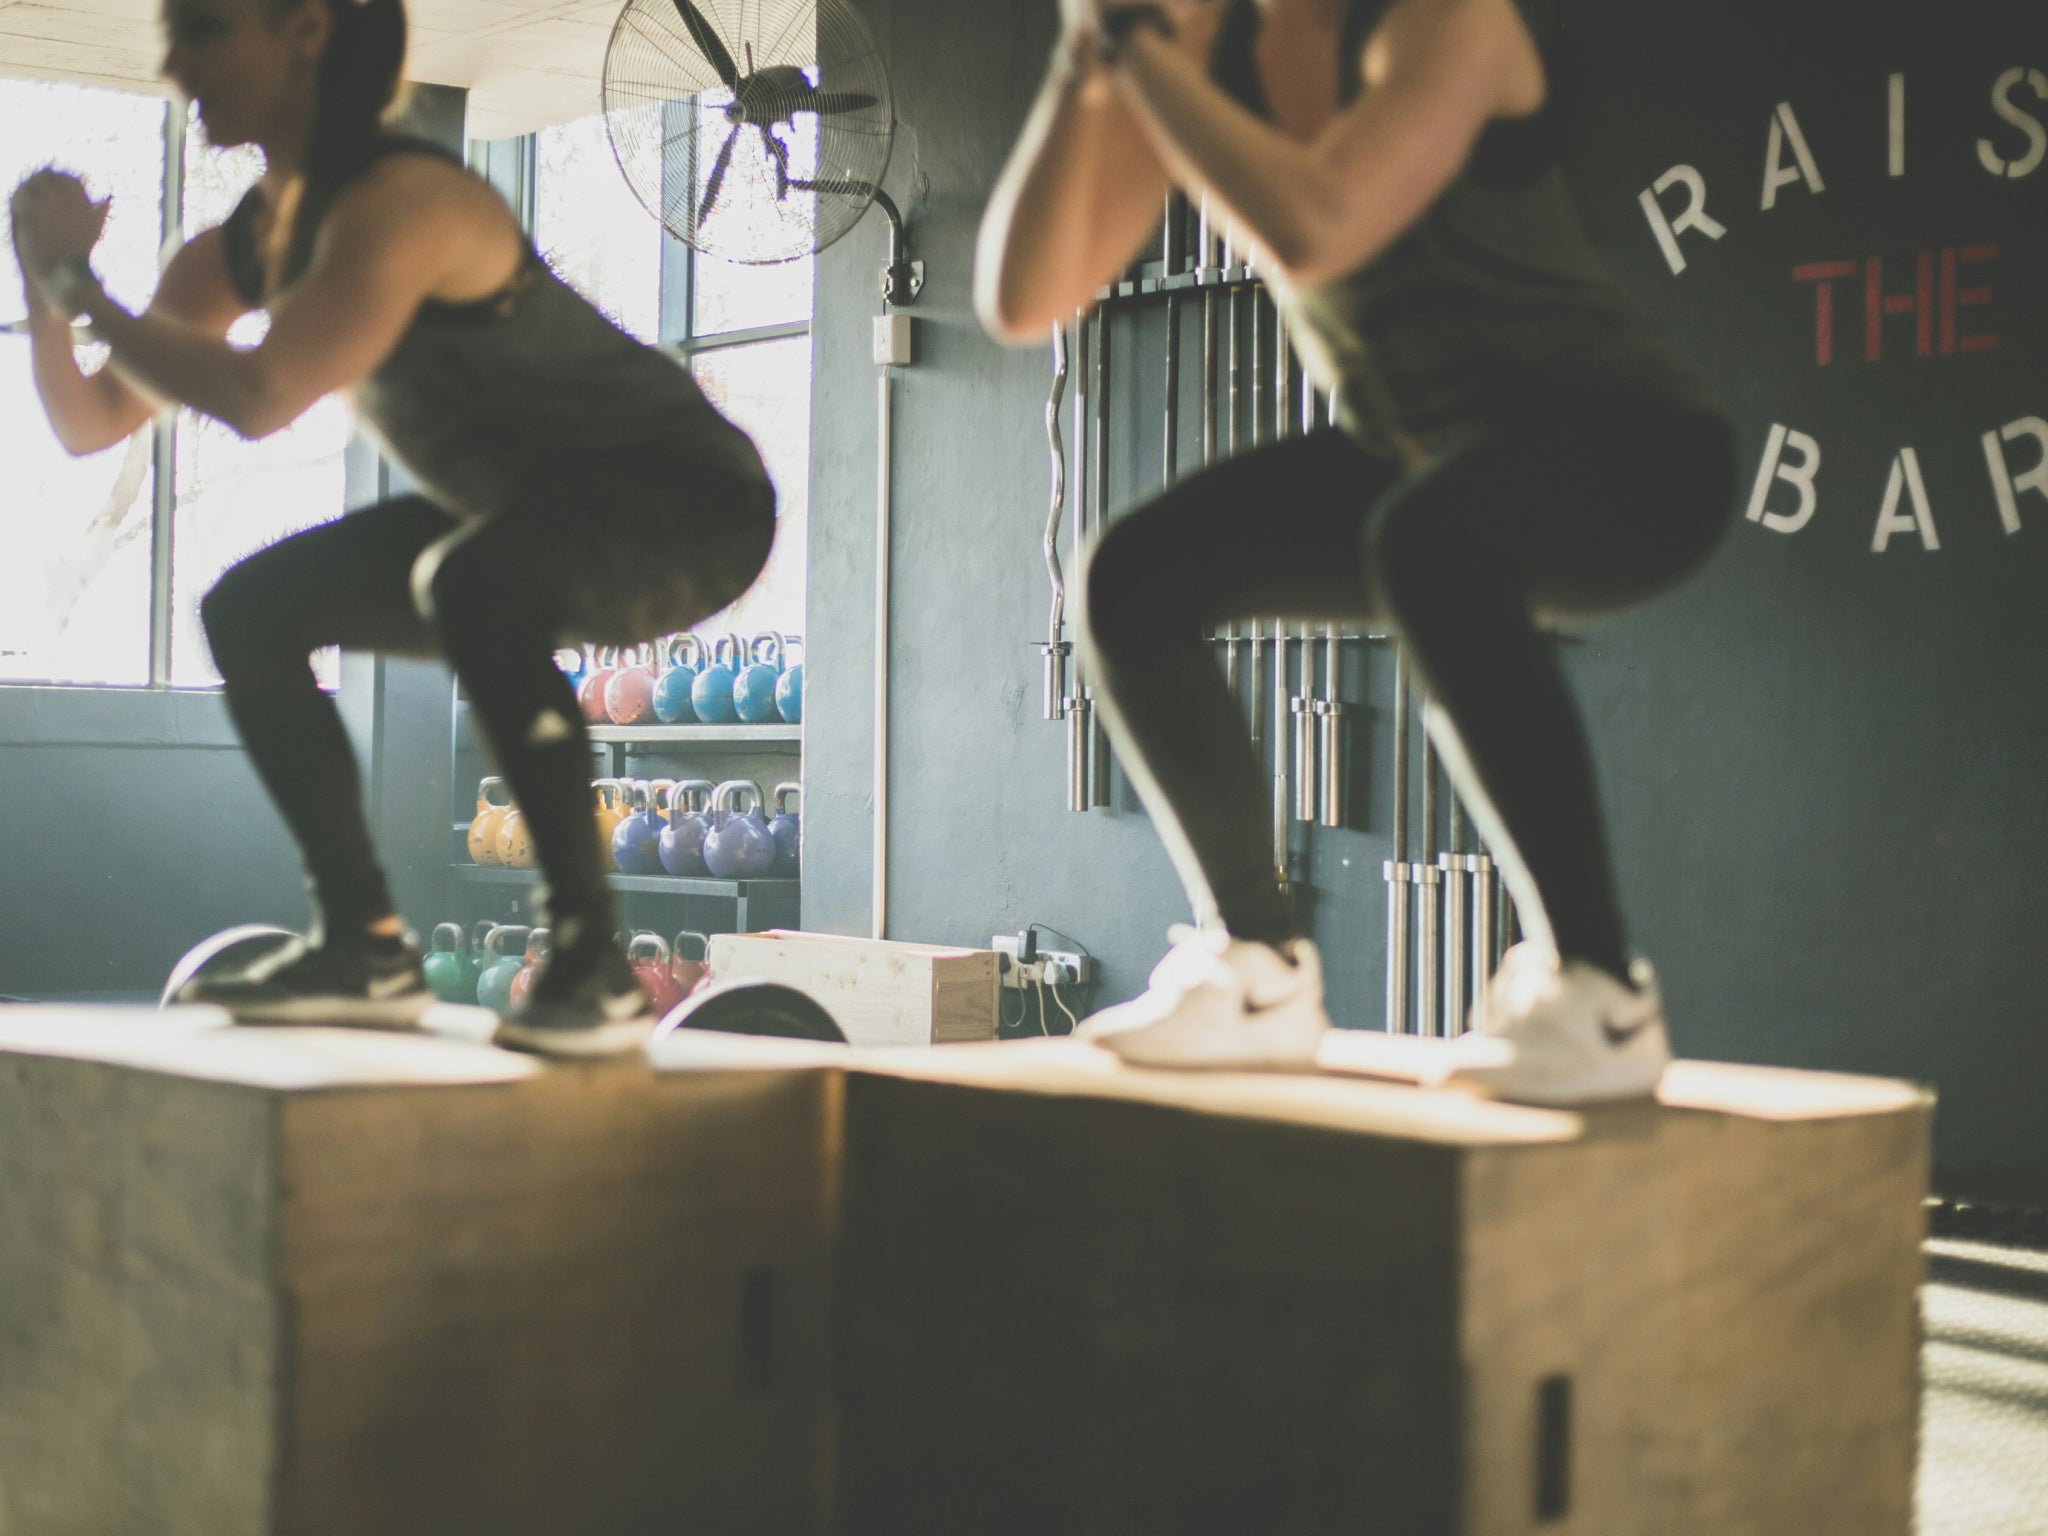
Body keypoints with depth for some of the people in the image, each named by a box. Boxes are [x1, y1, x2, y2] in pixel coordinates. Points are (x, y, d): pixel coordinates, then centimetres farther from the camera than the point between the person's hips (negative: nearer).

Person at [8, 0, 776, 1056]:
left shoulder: (398, 202, -25)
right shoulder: (248, 241, 2)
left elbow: (258, 399, -37)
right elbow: (90, 423, 6)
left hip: (689, 501, -9)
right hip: (526, 518, 9)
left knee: (472, 580, -38)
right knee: (249, 611, 5)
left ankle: (593, 961, -29)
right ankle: (367, 948, 10)